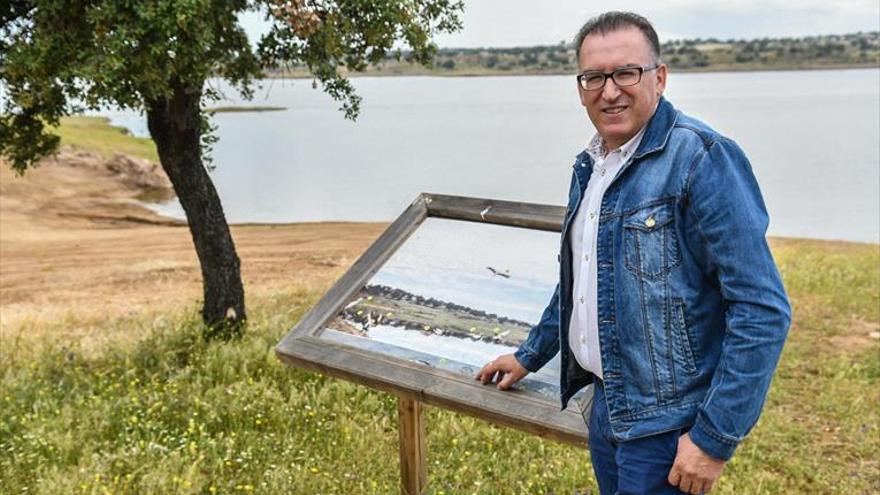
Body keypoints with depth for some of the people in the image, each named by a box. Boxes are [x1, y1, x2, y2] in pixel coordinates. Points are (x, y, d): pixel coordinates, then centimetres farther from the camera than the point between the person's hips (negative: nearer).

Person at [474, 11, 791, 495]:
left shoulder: (700, 159, -18)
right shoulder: (590, 165, 8)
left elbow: (763, 310, -20)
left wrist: (715, 437, -20)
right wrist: (529, 355, 27)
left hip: (668, 422, -7)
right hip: (606, 403, 8)